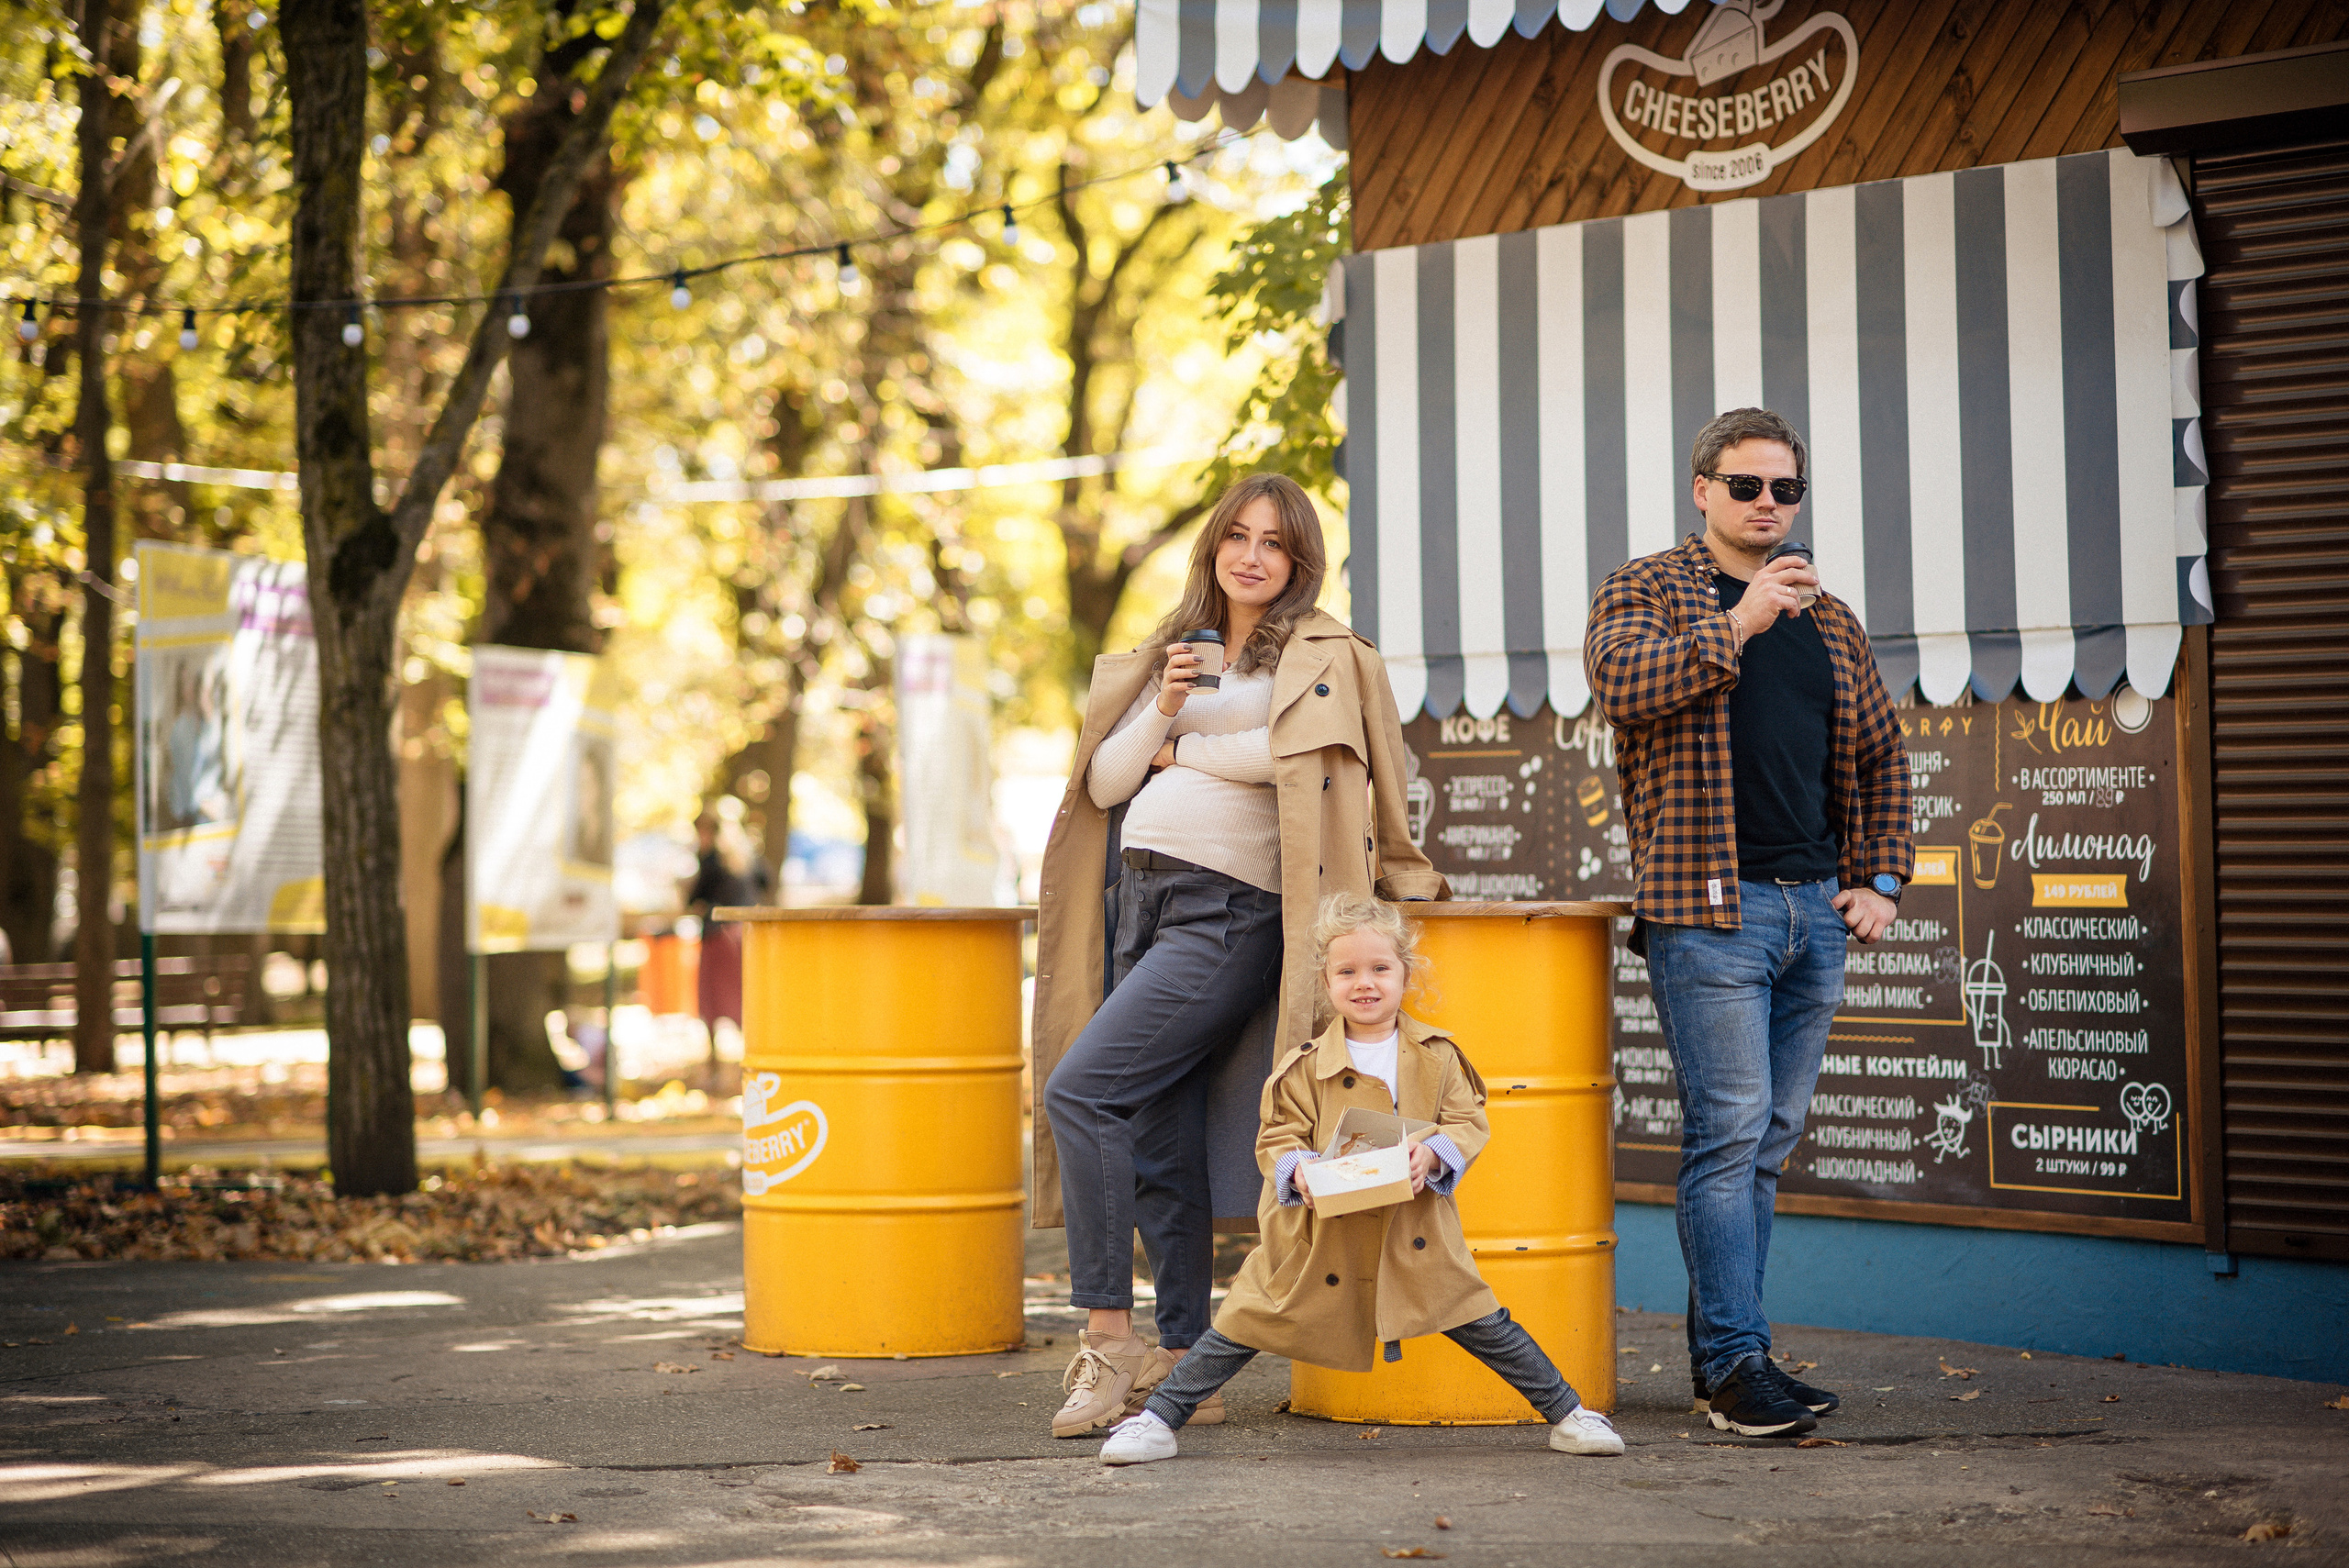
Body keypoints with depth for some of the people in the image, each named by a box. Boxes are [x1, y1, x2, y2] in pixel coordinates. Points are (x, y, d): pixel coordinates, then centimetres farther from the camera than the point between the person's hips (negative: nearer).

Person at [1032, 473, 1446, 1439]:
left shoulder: (1322, 652, 5)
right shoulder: (1171, 654, 21)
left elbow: (1295, 747, -15)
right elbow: (1105, 783, 14)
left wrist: (1183, 750, -1)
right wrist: (1162, 708, -3)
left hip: (1230, 912, -6)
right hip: (1138, 894, 6)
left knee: (1080, 1090, -18)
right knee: (1158, 1146, 3)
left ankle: (1107, 1336, -12)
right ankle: (1186, 1367, 9)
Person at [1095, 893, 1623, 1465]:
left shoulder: (1437, 1057, 2)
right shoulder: (1306, 1066, -3)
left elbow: (1469, 1122, 1)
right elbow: (1277, 1136, -1)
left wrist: (1433, 1153, -19)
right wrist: (1296, 1168, -22)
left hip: (1414, 1234, 1)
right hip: (1319, 1236, -1)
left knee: (1483, 1326, 1)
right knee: (1246, 1325, -2)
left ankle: (1568, 1413, 16)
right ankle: (1158, 1420, 6)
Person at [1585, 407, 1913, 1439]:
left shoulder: (1828, 619, 20)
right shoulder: (1645, 590, 4)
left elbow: (1879, 755, 23)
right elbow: (1624, 683, -16)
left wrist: (1881, 877, 12)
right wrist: (1739, 624, -20)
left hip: (1817, 909, 6)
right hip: (1709, 907, -6)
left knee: (1769, 1138, 8)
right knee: (1730, 1130, -11)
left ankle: (1716, 1353, 15)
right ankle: (1737, 1362, -8)